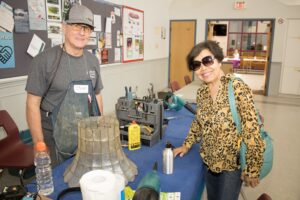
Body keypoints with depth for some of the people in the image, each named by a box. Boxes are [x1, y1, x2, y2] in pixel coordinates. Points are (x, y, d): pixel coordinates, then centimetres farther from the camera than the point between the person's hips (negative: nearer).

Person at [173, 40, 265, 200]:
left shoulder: (238, 89, -23)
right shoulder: (201, 91, -2)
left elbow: (252, 132, -22)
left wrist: (252, 170, -19)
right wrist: (186, 145, 7)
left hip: (233, 162, -6)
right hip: (209, 160, 6)